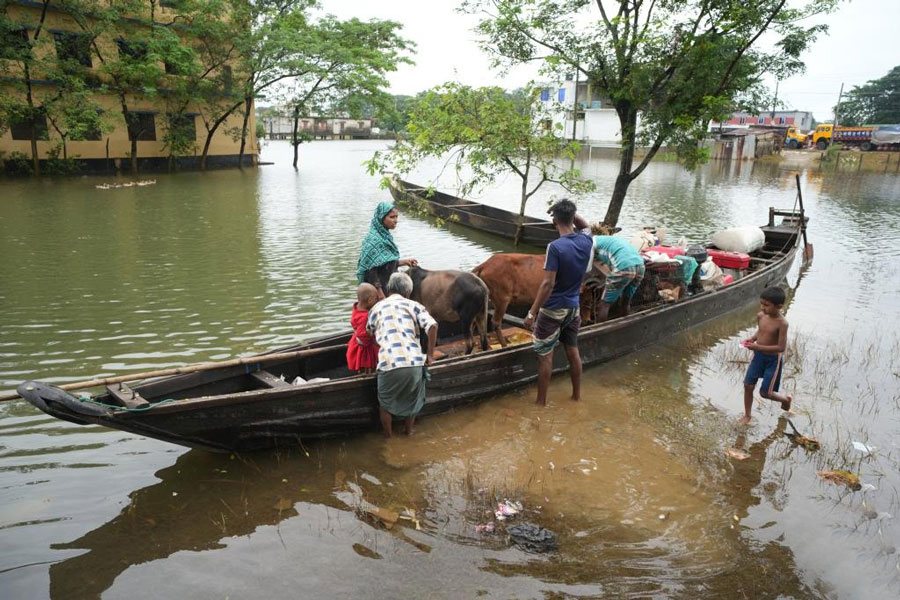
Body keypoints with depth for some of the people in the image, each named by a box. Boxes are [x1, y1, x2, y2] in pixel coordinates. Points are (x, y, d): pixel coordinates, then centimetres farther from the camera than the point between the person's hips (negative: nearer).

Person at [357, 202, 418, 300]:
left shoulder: (386, 236, 7)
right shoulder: (374, 240, -18)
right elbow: (371, 270, -21)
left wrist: (404, 262, 10)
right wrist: (381, 295, -23)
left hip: (391, 290, 8)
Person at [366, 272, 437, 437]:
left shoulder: (376, 308, 17)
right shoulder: (413, 305, 12)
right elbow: (432, 326, -3)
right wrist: (430, 355, 5)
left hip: (388, 364, 0)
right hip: (414, 362, 0)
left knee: (386, 403, 25)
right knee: (412, 399, 28)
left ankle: (388, 436, 37)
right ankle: (409, 431, 43)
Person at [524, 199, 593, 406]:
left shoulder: (555, 247, -23)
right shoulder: (586, 241, -4)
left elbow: (548, 284, -24)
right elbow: (584, 225, 21)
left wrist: (532, 313, -18)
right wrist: (570, 210, 6)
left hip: (552, 310, -6)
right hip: (573, 308, 6)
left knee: (545, 356, 5)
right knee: (573, 351, 19)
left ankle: (541, 402, 15)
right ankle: (577, 394, 32)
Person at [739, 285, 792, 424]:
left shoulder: (782, 323, -26)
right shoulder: (760, 316, -8)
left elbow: (781, 347, -26)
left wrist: (758, 347, -31)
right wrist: (752, 339, -6)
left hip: (773, 359, -5)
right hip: (758, 356, 5)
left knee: (765, 392, 5)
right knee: (748, 386, 5)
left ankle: (786, 399, 36)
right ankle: (747, 415, 23)